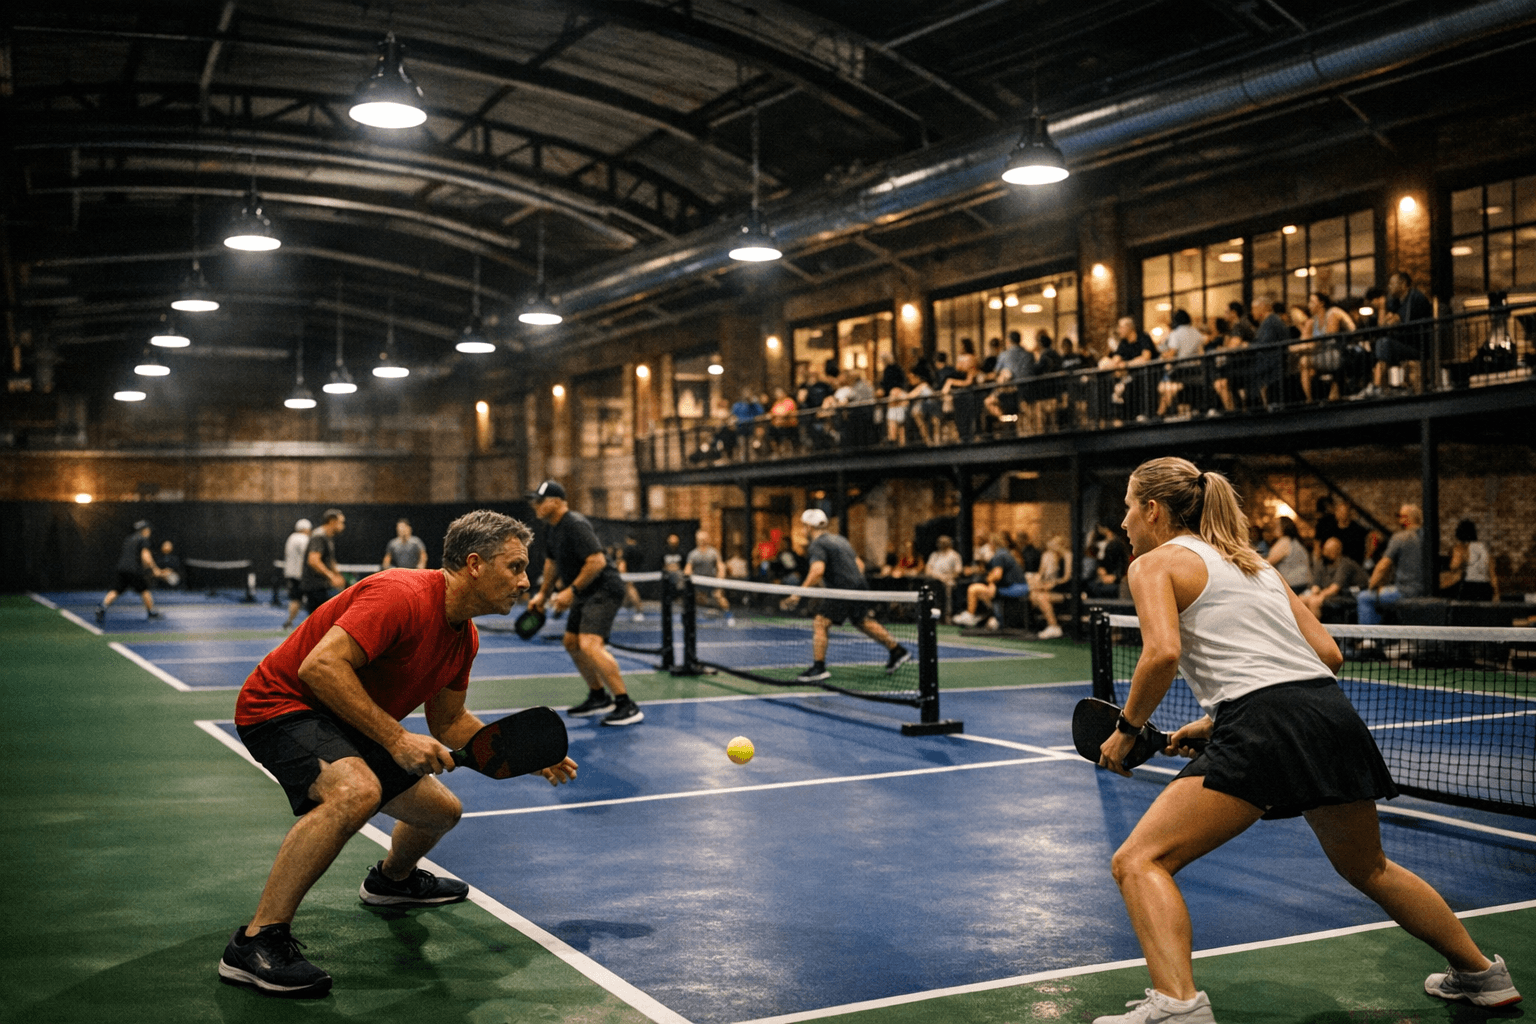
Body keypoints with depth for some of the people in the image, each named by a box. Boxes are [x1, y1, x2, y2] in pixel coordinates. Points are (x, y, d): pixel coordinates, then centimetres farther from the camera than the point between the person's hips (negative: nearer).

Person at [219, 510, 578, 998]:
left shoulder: (464, 636, 3)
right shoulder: (402, 595, -28)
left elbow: (449, 721, 14)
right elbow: (319, 666, -35)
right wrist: (395, 738, -34)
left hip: (347, 724, 9)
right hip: (282, 703, -9)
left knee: (442, 809, 14)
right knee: (357, 790, -37)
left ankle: (391, 878, 50)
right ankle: (255, 942, -30)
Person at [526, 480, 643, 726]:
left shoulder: (575, 525, -20)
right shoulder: (554, 530, 13)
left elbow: (597, 561, -26)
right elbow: (552, 562, 29)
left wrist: (572, 590, -22)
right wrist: (542, 594, 28)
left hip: (604, 590, -11)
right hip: (585, 594, 11)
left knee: (590, 645, -25)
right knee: (572, 643, 19)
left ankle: (627, 707, -23)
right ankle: (599, 697, 33)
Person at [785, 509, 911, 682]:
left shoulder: (817, 545, -9)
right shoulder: (839, 540, 19)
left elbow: (817, 570, -26)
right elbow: (860, 565, 23)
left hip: (845, 590, -9)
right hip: (860, 585, 9)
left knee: (819, 623, -9)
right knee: (863, 622, 26)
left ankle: (818, 668, -14)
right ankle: (897, 651, 37)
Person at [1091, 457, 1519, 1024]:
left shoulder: (1156, 563, 5)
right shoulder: (1254, 563, 26)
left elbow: (1163, 654, -14)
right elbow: (1328, 653, 20)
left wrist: (1127, 728, 0)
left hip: (1264, 727, -8)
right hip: (1335, 713, 8)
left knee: (1138, 862, -7)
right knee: (1368, 869, 31)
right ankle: (1482, 975, 44)